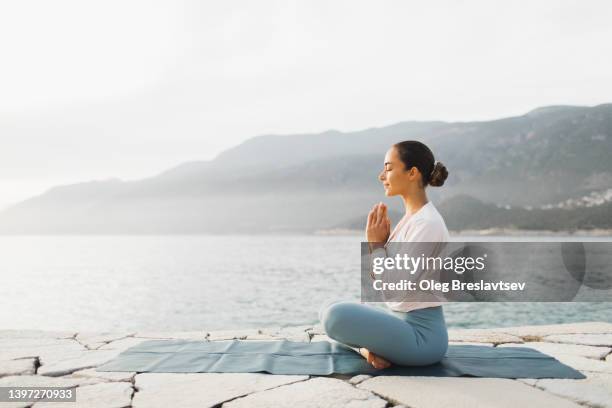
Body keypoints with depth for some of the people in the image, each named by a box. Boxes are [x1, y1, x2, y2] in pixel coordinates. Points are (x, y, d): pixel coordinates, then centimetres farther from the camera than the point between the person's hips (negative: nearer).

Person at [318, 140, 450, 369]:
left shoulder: (426, 223, -20)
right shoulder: (410, 218, 10)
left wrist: (376, 244, -13)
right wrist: (378, 242, 1)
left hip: (421, 333, -10)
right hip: (401, 321, 10)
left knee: (336, 315, -29)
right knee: (329, 311, 15)